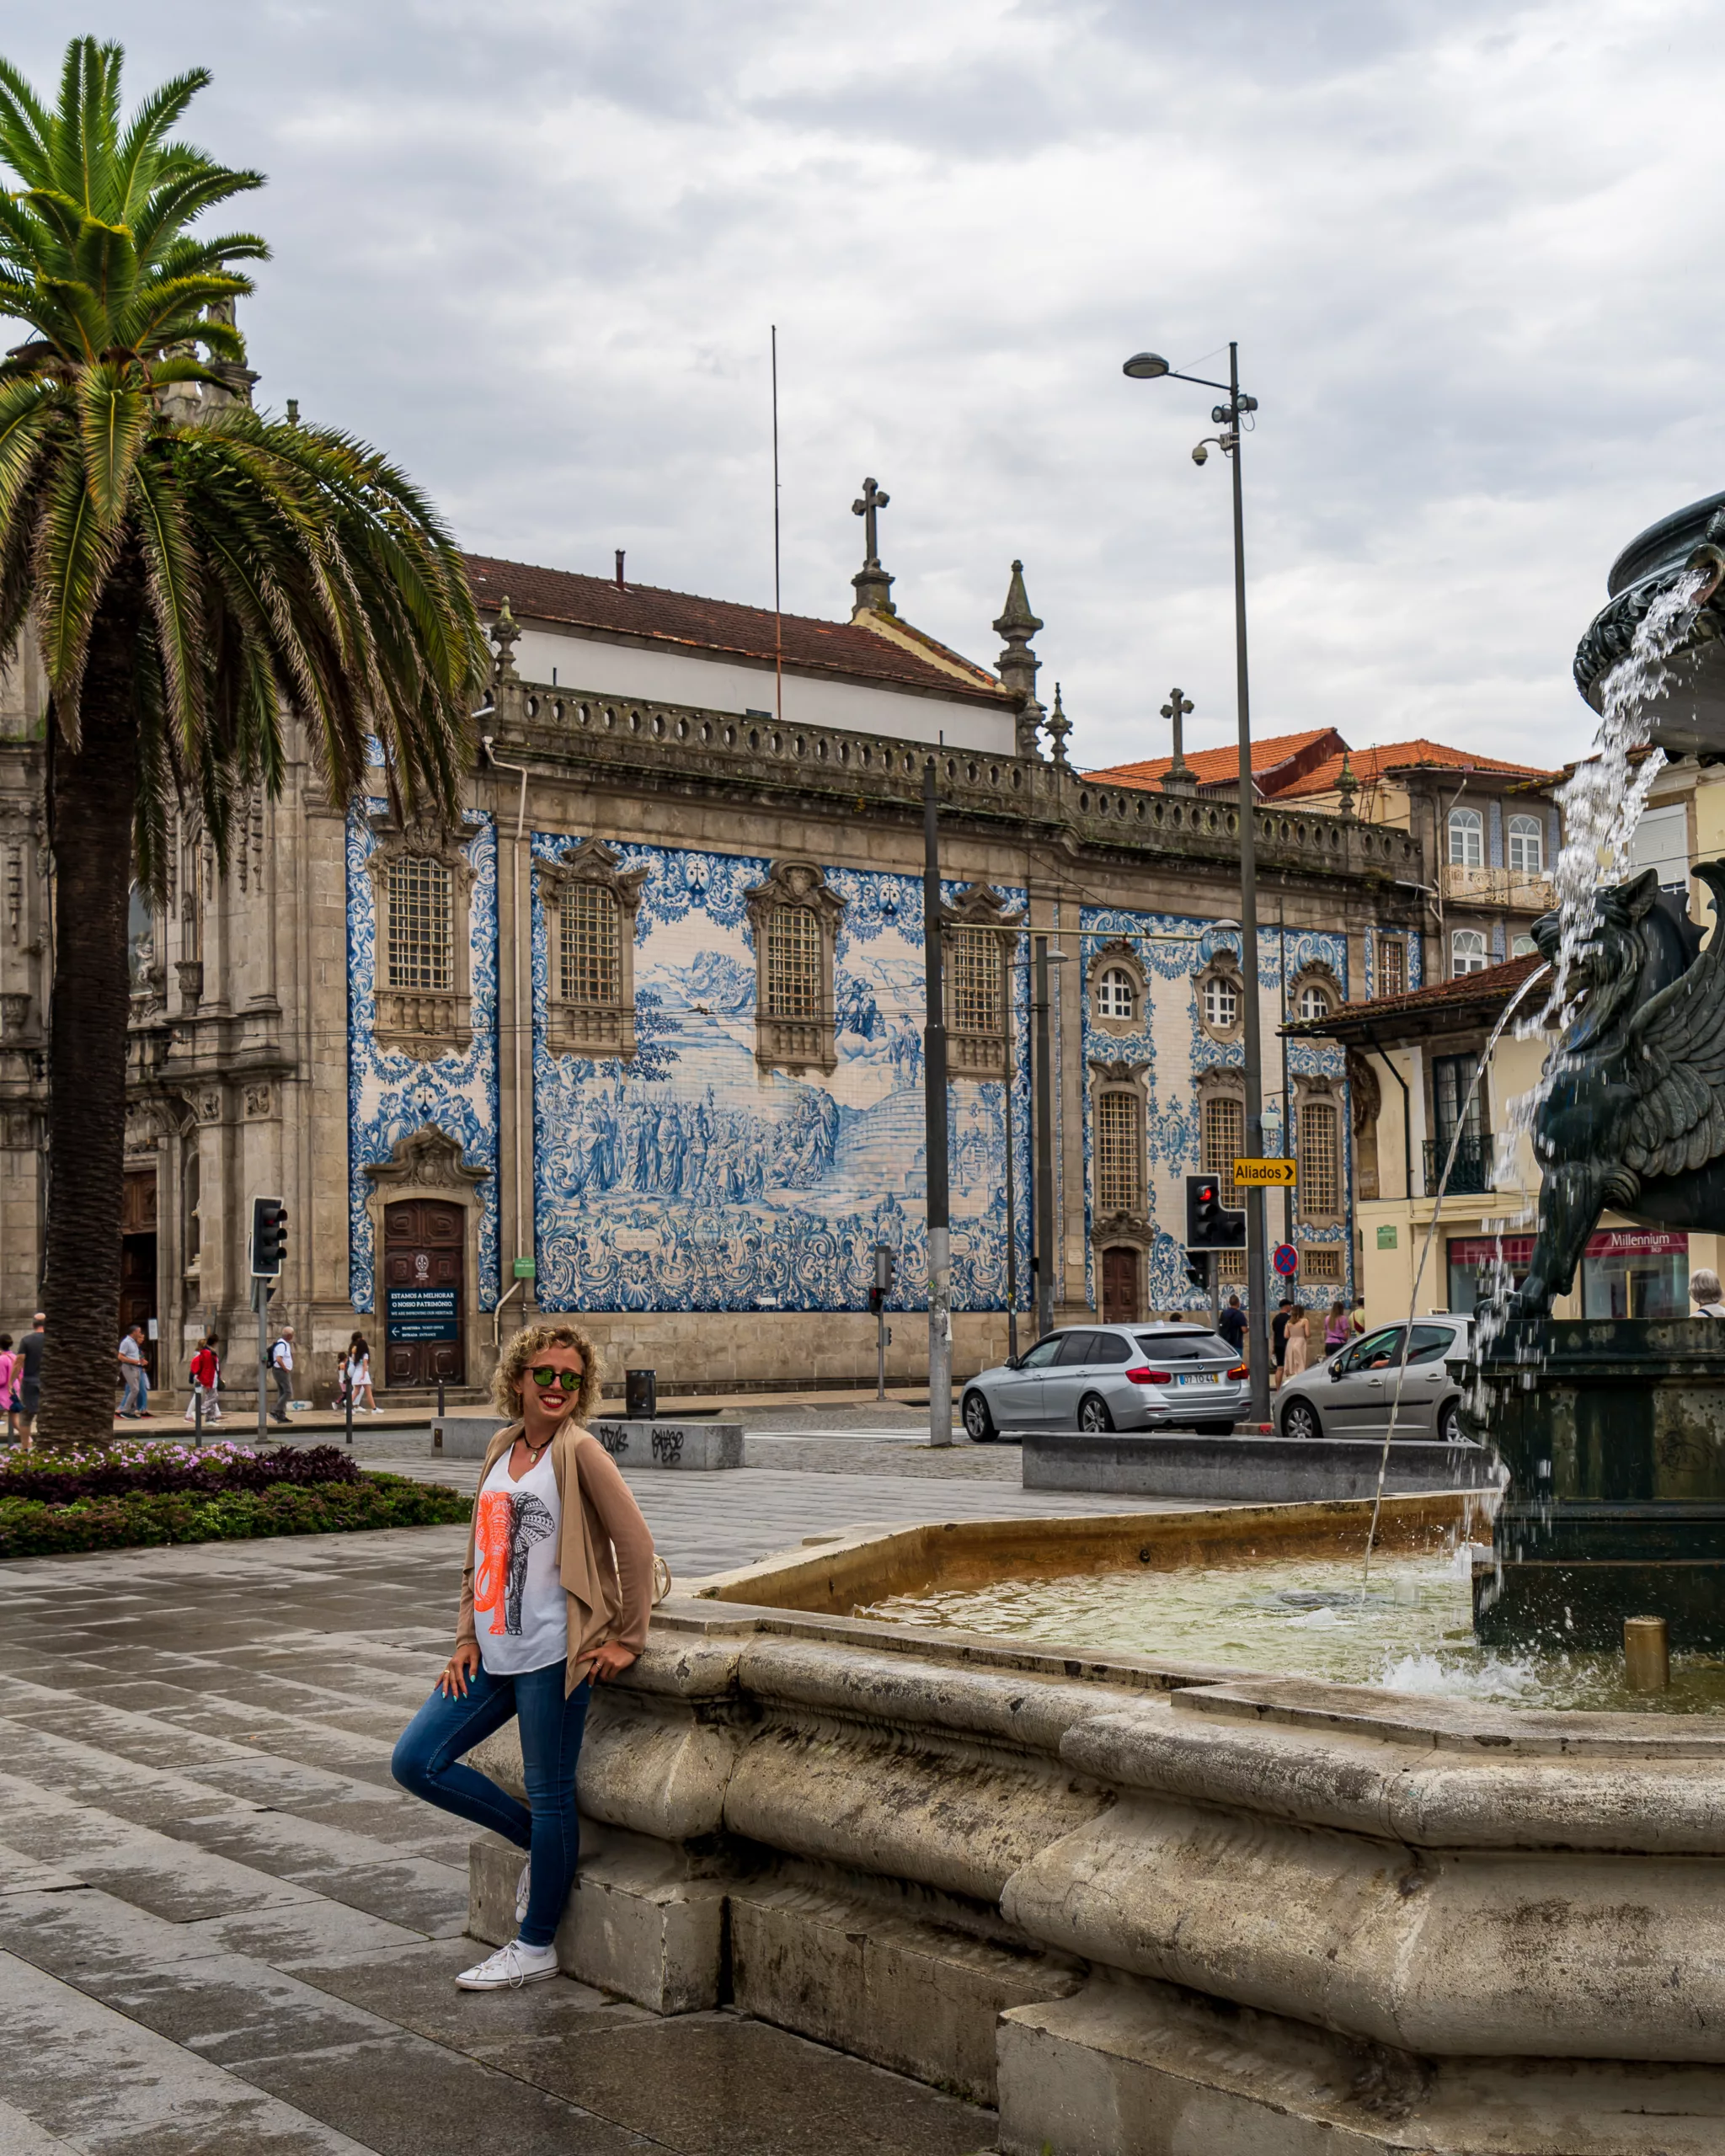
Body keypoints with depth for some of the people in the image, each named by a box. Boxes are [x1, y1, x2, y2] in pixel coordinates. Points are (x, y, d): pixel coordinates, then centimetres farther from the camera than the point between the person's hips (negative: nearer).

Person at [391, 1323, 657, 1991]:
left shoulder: (579, 1452, -10)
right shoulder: (501, 1448, 11)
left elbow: (636, 1545, -12)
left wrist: (628, 1639, -11)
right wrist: (466, 1638, 9)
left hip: (553, 1654, -8)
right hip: (495, 1653, 8)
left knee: (550, 1796, 2)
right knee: (416, 1762, 7)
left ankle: (535, 1946, 17)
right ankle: (537, 1841, 22)